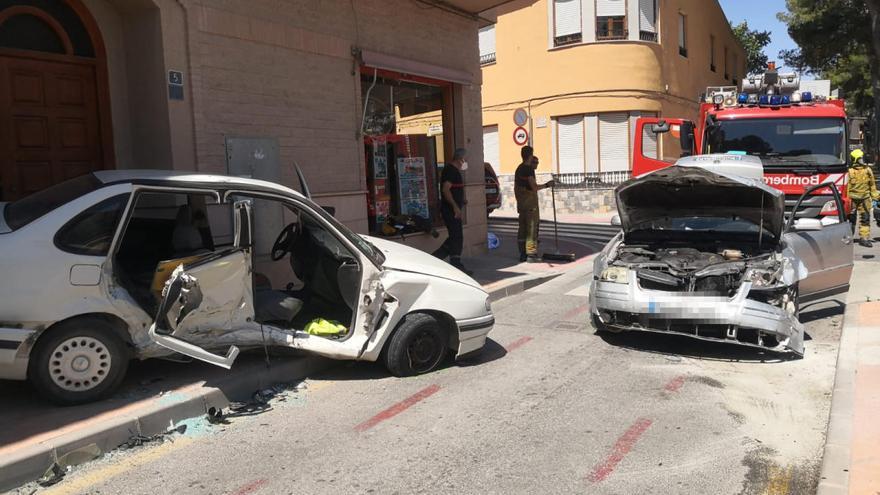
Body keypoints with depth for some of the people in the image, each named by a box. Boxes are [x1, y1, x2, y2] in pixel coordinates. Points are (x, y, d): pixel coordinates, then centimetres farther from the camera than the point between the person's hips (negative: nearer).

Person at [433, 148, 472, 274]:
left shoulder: (454, 170, 18)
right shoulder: (450, 170, -15)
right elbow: (445, 189, -25)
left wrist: (461, 200, 18)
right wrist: (455, 206, -27)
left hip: (453, 210, 10)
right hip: (450, 210, -10)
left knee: (455, 237, 14)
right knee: (457, 238, -5)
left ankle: (434, 258, 17)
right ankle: (456, 266, 2)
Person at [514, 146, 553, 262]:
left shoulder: (518, 169, 14)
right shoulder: (529, 170, -13)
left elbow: (515, 188, 19)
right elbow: (534, 187, -17)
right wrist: (546, 185, -3)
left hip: (521, 203, 9)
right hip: (530, 202, -9)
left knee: (522, 229, 9)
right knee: (532, 228, -5)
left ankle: (523, 254, 13)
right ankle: (531, 254, -5)